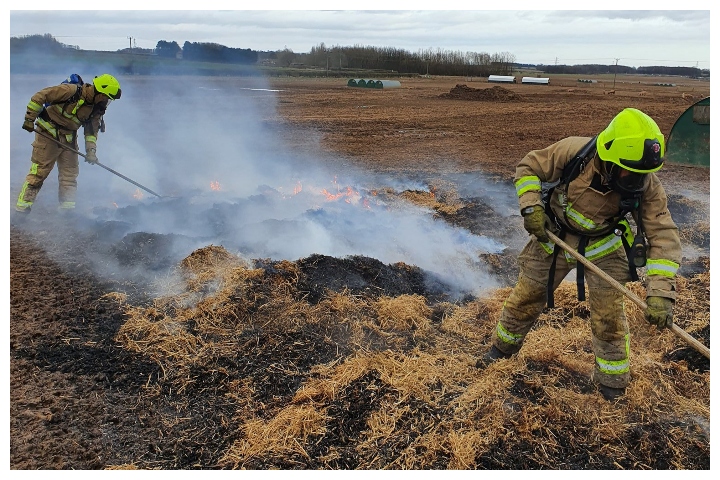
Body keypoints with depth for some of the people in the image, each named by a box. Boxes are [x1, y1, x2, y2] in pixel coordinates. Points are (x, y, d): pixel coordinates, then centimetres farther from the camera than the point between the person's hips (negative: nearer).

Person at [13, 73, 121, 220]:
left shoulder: (96, 109, 0)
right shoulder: (72, 91, -22)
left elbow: (91, 131, 5)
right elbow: (39, 97, -18)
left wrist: (91, 150, -9)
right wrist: (29, 119, -15)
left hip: (69, 139, 7)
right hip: (48, 134, -7)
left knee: (70, 174, 5)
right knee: (38, 172, -6)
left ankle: (67, 211, 11)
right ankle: (21, 209, 0)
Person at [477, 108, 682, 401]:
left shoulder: (646, 185, -26)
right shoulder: (573, 152, -29)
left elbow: (663, 235, -26)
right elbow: (528, 168, -14)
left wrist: (661, 292, -35)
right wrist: (531, 207, -30)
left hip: (602, 248, 0)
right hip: (553, 238, 0)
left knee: (608, 317, 0)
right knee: (525, 299, 12)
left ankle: (613, 387, 22)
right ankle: (502, 348, 40)